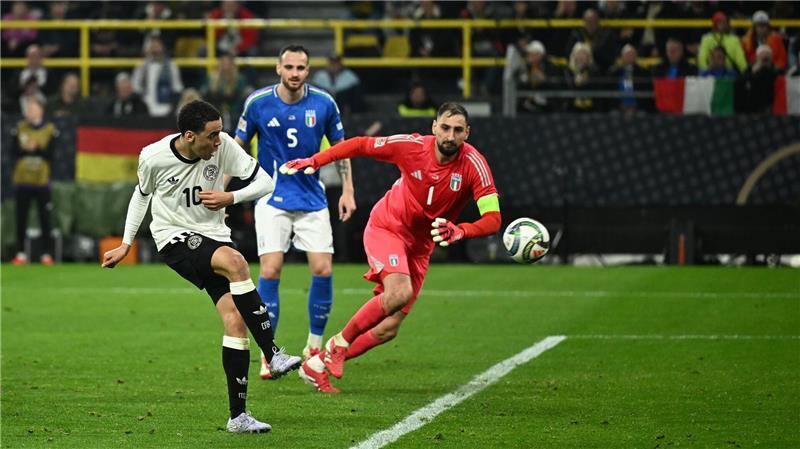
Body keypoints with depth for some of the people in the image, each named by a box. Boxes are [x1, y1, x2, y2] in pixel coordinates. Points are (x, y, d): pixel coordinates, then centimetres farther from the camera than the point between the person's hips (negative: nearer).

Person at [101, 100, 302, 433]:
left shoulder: (222, 146, -10)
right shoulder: (154, 157, -12)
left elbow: (264, 182, -3)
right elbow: (142, 193, 10)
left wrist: (231, 198, -18)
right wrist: (126, 245, 13)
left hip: (213, 238, 4)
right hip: (174, 239, -4)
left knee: (235, 320, -12)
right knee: (235, 262, -33)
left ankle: (238, 415, -3)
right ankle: (273, 356, -31)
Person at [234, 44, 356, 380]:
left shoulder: (323, 103, -4)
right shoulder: (258, 102, -7)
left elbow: (340, 147, 9)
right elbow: (237, 147, 6)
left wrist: (347, 191, 2)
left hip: (312, 200, 1)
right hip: (272, 199, -1)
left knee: (323, 270, -8)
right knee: (270, 271, -13)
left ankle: (314, 346, 10)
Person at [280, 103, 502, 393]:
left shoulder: (474, 165, -20)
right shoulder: (412, 146, -20)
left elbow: (492, 219, -26)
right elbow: (360, 145, -5)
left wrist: (460, 231, -45)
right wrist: (314, 161, -10)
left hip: (420, 246, 3)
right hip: (386, 228, -3)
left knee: (388, 329, 2)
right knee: (400, 292, -32)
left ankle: (318, 365, 20)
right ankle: (340, 342, -11)